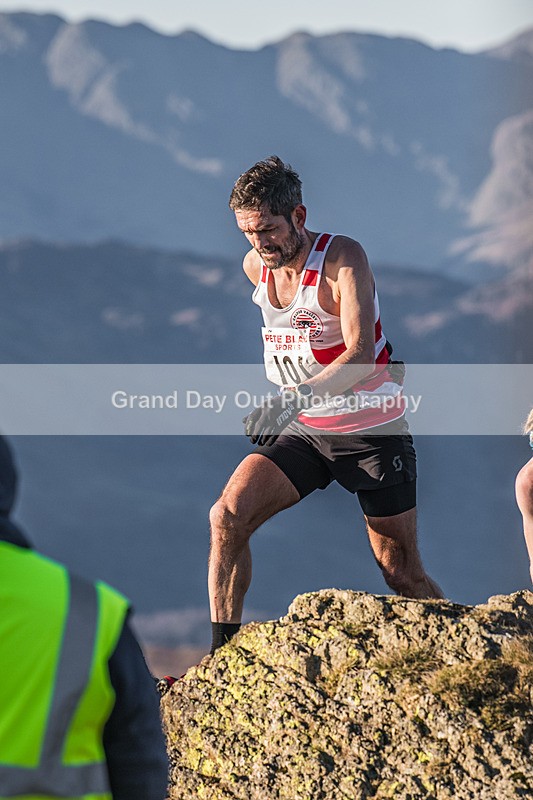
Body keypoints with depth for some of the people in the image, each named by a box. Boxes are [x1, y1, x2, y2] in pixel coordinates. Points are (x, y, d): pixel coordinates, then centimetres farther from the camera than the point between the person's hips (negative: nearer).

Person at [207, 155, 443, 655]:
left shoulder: (342, 258, -19)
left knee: (403, 576, 1)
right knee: (227, 516, -18)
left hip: (372, 431, -5)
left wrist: (299, 395, -47)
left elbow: (361, 351, -33)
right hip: (302, 431, 5)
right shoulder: (255, 266, 0)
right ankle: (221, 655, -13)